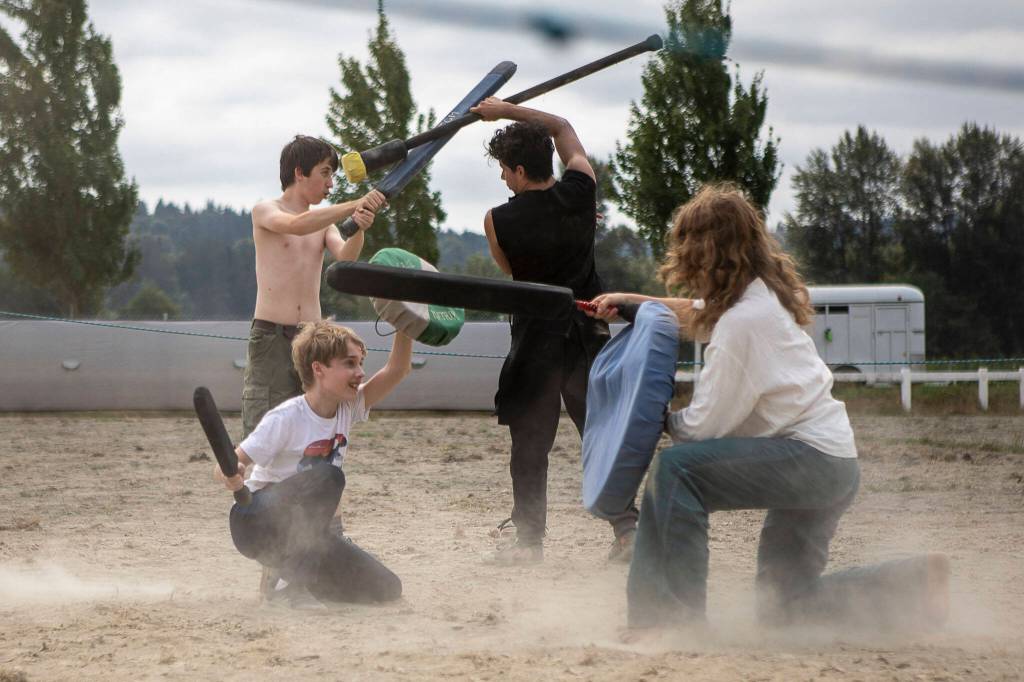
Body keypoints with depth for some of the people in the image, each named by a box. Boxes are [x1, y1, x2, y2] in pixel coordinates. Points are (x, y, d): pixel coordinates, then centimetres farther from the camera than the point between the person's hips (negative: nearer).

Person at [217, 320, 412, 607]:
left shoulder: (348, 408, -2)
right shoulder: (286, 419, -20)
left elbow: (396, 370, -12)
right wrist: (231, 475, -46)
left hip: (302, 529, 7)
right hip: (256, 522, -7)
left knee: (386, 589, -4)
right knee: (327, 476, -35)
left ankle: (292, 579, 12)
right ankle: (280, 579, -23)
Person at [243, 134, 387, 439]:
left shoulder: (324, 222, 14)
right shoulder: (264, 211, -1)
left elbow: (345, 256, -5)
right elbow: (296, 226, -23)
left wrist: (358, 230, -28)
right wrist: (355, 205, -32)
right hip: (270, 337, -5)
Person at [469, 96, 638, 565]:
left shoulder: (499, 221, -11)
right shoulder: (580, 192, -5)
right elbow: (562, 127, 13)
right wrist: (506, 111, 13)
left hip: (535, 339, -3)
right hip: (588, 334, 3)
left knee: (529, 443, 7)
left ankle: (529, 538, 7)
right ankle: (627, 527, -2)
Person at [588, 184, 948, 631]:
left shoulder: (743, 320, -19)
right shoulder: (762, 294, 10)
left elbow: (703, 425, -16)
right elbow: (696, 312, 33)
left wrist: (664, 419, 4)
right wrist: (630, 302, 26)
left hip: (812, 456, -10)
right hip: (830, 464, 10)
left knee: (675, 468, -23)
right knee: (782, 607, 18)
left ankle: (678, 615, -22)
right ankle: (912, 582, 14)